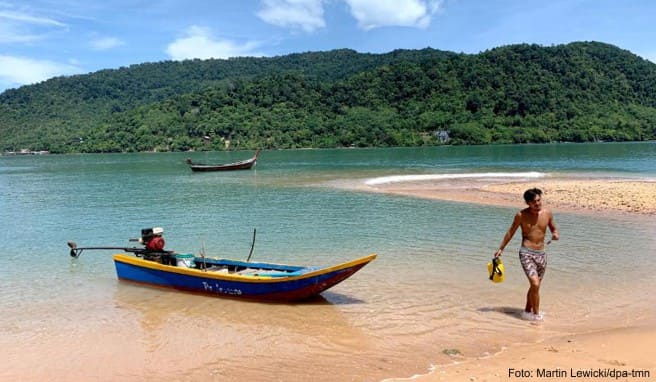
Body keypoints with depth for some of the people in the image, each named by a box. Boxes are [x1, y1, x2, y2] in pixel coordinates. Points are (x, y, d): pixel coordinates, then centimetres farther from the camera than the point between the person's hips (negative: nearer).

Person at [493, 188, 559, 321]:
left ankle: (527, 311, 33)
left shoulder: (547, 213, 0)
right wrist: (501, 248, 7)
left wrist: (556, 234, -9)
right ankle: (536, 314, -2)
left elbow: (553, 228, 16)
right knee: (535, 284, -18)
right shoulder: (521, 215, -7)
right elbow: (511, 232, 4)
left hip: (541, 254, 4)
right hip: (526, 253, -4)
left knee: (535, 286, 15)